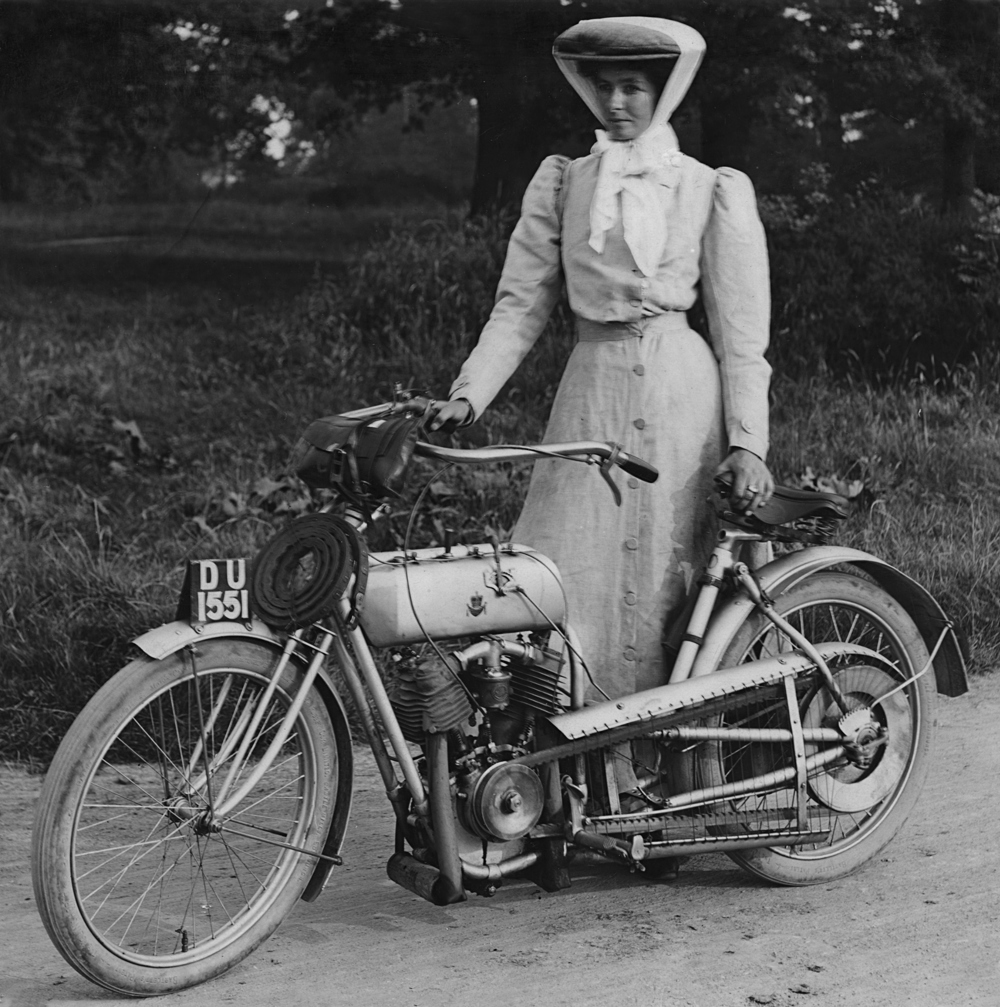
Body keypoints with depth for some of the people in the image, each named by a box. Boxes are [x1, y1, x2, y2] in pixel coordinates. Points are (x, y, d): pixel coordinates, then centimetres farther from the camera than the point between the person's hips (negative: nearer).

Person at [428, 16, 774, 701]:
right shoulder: (562, 183, 12)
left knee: (664, 583, -3)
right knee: (567, 588, -5)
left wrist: (747, 443, -6)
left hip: (681, 393, -2)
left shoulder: (713, 190, 6)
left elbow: (741, 335, 3)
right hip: (592, 391, 2)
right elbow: (522, 304, 9)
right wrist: (468, 394, -5)